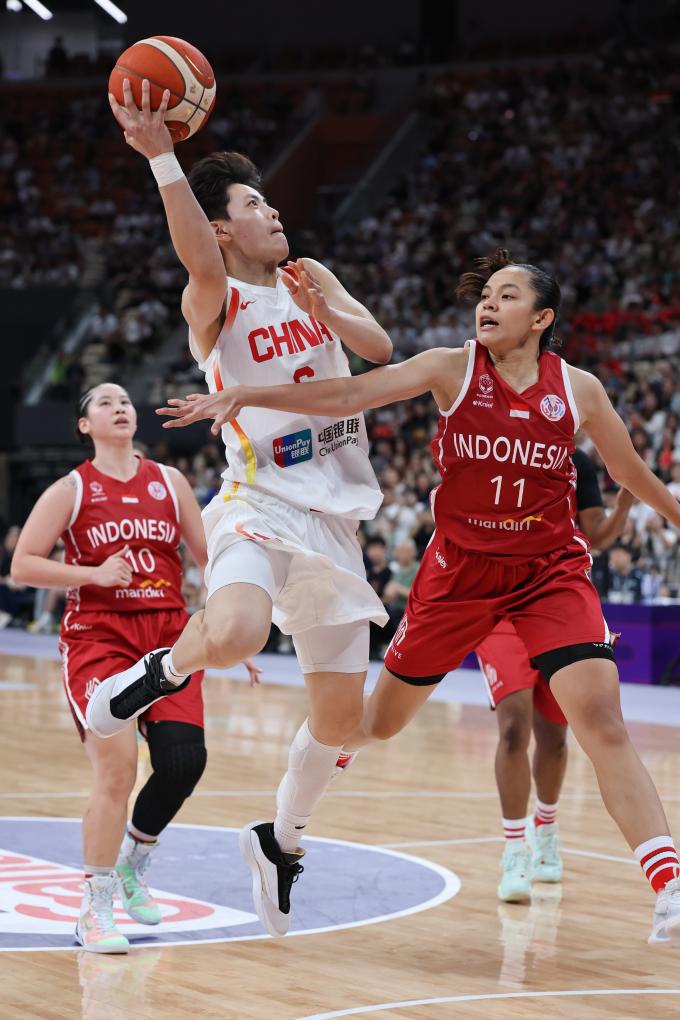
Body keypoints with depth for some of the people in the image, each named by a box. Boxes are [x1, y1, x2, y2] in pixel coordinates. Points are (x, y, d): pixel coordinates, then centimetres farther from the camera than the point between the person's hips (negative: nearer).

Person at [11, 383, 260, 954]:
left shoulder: (168, 482, 11)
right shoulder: (71, 490, 3)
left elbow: (211, 559, 14)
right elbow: (22, 565, -2)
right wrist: (95, 574, -14)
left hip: (168, 634, 3)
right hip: (97, 635, -3)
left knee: (184, 760, -13)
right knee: (116, 768, -17)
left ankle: (134, 863, 17)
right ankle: (95, 910, -3)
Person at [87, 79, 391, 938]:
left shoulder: (308, 278, 14)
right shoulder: (213, 301, -5)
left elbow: (379, 347, 3)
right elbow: (200, 260, -29)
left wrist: (327, 314, -17)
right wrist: (160, 158, -43)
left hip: (335, 515, 6)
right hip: (264, 502, -6)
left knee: (340, 712, 6)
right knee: (232, 634, -37)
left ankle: (280, 839, 30)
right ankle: (163, 667, -2)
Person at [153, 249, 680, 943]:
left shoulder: (578, 390, -3)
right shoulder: (452, 369, -7)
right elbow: (350, 395, -15)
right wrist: (244, 395, -24)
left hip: (550, 572, 0)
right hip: (458, 568, 1)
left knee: (603, 724, -17)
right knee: (382, 718, 14)